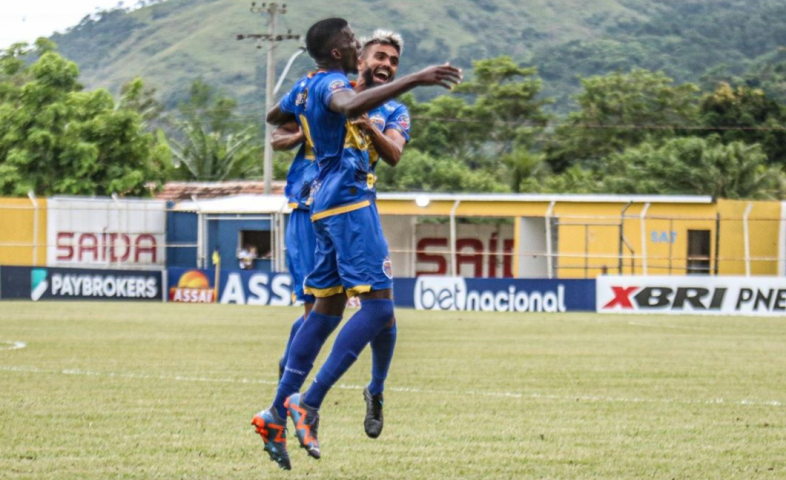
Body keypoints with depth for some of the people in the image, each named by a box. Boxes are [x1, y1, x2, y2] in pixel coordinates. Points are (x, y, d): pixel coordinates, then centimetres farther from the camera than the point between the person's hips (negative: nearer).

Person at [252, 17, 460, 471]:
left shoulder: (306, 88, 15)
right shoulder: (330, 84, -14)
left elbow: (275, 116, 37)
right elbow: (350, 105, -40)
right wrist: (414, 80, -43)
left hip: (328, 202, 10)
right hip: (349, 200, -10)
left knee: (329, 307, 13)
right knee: (378, 306, -13)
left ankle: (278, 413, 11)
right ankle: (308, 403, -17)